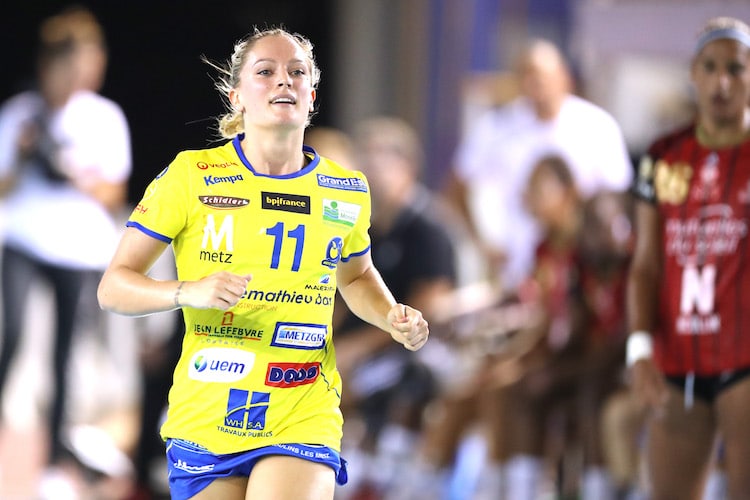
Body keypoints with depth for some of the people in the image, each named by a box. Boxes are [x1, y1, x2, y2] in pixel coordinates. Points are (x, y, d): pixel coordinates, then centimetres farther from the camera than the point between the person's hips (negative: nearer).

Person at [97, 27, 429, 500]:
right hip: (205, 424, 0)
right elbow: (114, 286, -4)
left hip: (304, 423, 0)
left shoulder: (347, 191, 4)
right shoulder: (191, 174, -5)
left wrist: (393, 318, 5)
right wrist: (189, 292, -22)